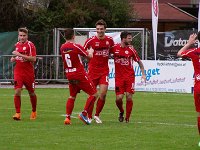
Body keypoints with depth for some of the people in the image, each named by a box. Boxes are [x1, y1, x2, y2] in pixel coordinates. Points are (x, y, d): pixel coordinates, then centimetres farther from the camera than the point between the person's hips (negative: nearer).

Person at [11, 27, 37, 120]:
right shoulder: (17, 45, 10)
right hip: (18, 72, 3)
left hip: (29, 73, -3)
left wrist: (20, 54, -23)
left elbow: (33, 59, -20)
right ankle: (18, 113, -12)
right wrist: (14, 59, 4)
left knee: (31, 93, 10)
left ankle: (34, 112, 31)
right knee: (17, 91, -14)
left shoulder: (30, 45, -9)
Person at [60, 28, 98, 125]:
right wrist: (91, 51, 19)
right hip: (79, 74, -6)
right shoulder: (76, 47, -13)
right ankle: (84, 114, -6)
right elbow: (89, 56, -5)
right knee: (94, 94, 2)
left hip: (69, 75, 6)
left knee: (72, 96, 18)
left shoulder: (62, 48, 4)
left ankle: (67, 117, 6)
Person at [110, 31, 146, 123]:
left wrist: (143, 74, 3)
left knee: (129, 97, -7)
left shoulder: (131, 49, -1)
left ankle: (127, 118, 7)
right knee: (119, 98, -7)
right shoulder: (114, 48, -3)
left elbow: (139, 62, 9)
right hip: (119, 77, 0)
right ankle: (121, 112, 24)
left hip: (130, 76, 0)